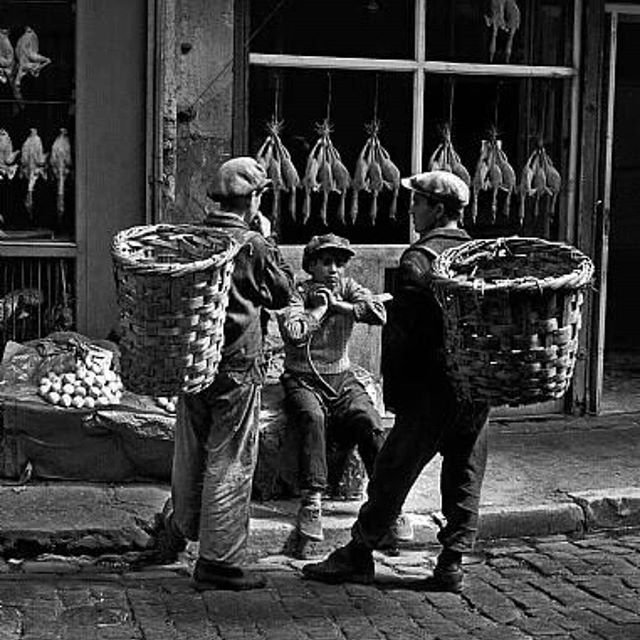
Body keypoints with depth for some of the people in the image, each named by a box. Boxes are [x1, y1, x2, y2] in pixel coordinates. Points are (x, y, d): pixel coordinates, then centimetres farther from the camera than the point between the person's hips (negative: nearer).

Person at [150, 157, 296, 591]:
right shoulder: (254, 246, -12)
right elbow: (285, 294, 2)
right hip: (237, 365, -6)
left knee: (191, 454, 21)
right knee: (230, 462, 1)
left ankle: (178, 528, 38)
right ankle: (219, 561, 5)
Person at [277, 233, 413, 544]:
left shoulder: (347, 288, 10)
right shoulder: (297, 292, -1)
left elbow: (379, 314, -9)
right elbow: (293, 335, -20)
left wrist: (339, 305, -9)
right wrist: (318, 308, -10)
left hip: (342, 379, 3)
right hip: (302, 381, -3)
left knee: (370, 424, -24)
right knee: (312, 418, -35)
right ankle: (311, 501, -35)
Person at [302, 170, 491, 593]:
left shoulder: (420, 259, -10)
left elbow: (401, 331, -13)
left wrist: (393, 388, -7)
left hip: (431, 388, -6)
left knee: (393, 473, 4)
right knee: (464, 482, 10)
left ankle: (358, 555, 12)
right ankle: (452, 565, 12)